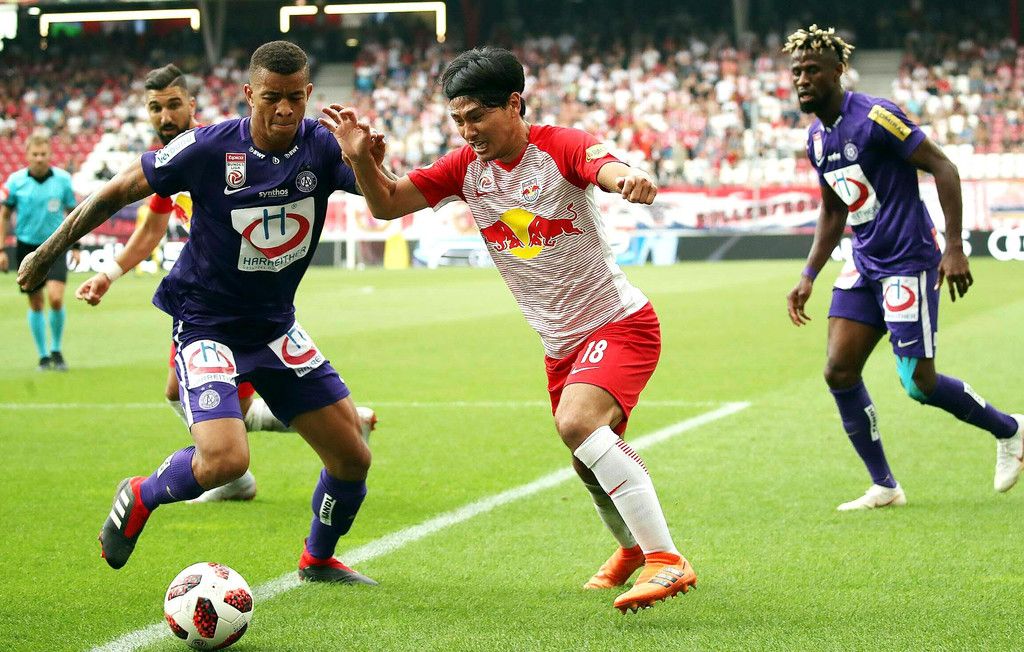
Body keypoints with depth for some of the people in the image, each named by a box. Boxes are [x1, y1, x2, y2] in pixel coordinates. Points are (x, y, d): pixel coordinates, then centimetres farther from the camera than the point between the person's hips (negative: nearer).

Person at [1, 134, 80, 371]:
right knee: (35, 304, 6)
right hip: (27, 246, 1)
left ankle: (57, 350, 4)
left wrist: (75, 246, 6)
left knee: (56, 298, -17)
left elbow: (72, 212, 8)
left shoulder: (63, 179, -4)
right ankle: (43, 356, 20)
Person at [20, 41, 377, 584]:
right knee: (225, 459, -26)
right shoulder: (208, 148, -18)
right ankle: (139, 498, 6)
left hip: (276, 326, 5)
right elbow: (119, 191, -7)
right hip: (205, 324, -5)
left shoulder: (322, 147, -9)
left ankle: (318, 560, 32)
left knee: (352, 458, 3)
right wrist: (48, 251, -1)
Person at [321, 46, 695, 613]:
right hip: (560, 343, 7)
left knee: (577, 423, -31)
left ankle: (665, 559, -28)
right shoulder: (465, 167, 1)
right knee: (592, 465, 18)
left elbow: (611, 170, -37)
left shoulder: (560, 147, -17)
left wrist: (632, 179, -62)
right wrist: (360, 157, -16)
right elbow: (386, 204, 4)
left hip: (620, 322, -7)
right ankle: (631, 547, 49)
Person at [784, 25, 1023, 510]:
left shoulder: (875, 117, -16)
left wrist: (954, 248, -20)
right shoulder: (817, 137, 10)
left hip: (908, 262, -8)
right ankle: (884, 487, 10)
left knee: (918, 383, -8)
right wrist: (808, 277, 15)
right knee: (839, 372, -1)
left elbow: (943, 168, -16)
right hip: (865, 265, 8)